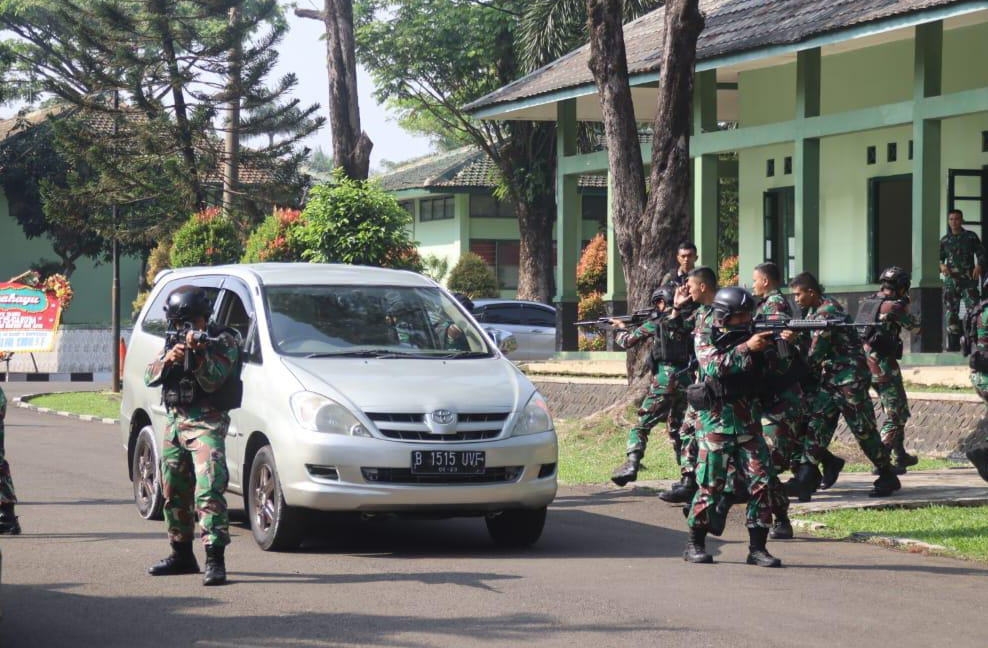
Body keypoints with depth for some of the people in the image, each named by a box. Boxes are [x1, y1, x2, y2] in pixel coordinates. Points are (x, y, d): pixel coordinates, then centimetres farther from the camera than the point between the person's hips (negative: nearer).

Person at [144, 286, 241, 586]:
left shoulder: (224, 341, -3)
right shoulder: (174, 341, 15)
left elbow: (213, 381, -15)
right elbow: (150, 377, 5)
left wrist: (198, 353, -29)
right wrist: (168, 359, -14)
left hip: (206, 424, -7)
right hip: (174, 423, 7)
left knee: (209, 490, -18)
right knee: (174, 493, 13)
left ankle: (215, 559, -24)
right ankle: (181, 555, 26)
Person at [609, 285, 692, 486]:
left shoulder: (656, 323, -1)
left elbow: (627, 341, 7)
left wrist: (621, 329, 31)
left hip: (663, 381, -5)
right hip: (686, 382, 5)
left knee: (641, 425, -1)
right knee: (677, 429, 16)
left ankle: (631, 465, -17)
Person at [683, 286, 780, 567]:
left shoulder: (749, 335, 11)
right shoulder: (705, 337, -2)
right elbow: (714, 367, -19)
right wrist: (746, 348, -26)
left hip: (749, 420, 4)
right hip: (716, 420, -4)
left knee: (760, 481, -4)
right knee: (711, 484, -3)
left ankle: (757, 547, 1)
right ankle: (695, 544, 10)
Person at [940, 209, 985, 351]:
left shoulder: (971, 237, 6)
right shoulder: (944, 240, 12)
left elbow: (981, 253, 5)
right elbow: (940, 258, 16)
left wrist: (979, 266, -14)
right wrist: (942, 266, -6)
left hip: (969, 278, -2)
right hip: (951, 279, 2)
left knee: (973, 310, -11)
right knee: (951, 311, 0)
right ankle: (953, 343, 5)